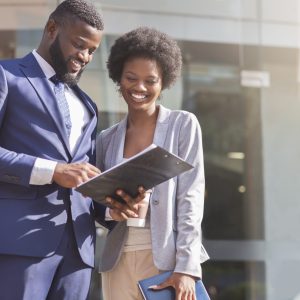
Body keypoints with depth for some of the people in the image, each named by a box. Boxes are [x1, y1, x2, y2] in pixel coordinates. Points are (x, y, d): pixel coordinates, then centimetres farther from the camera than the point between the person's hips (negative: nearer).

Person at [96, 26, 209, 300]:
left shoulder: (184, 125, 2)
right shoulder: (106, 139, 11)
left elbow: (190, 198, -4)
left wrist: (187, 267, -14)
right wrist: (112, 211, -9)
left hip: (167, 258, -3)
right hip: (118, 260, 3)